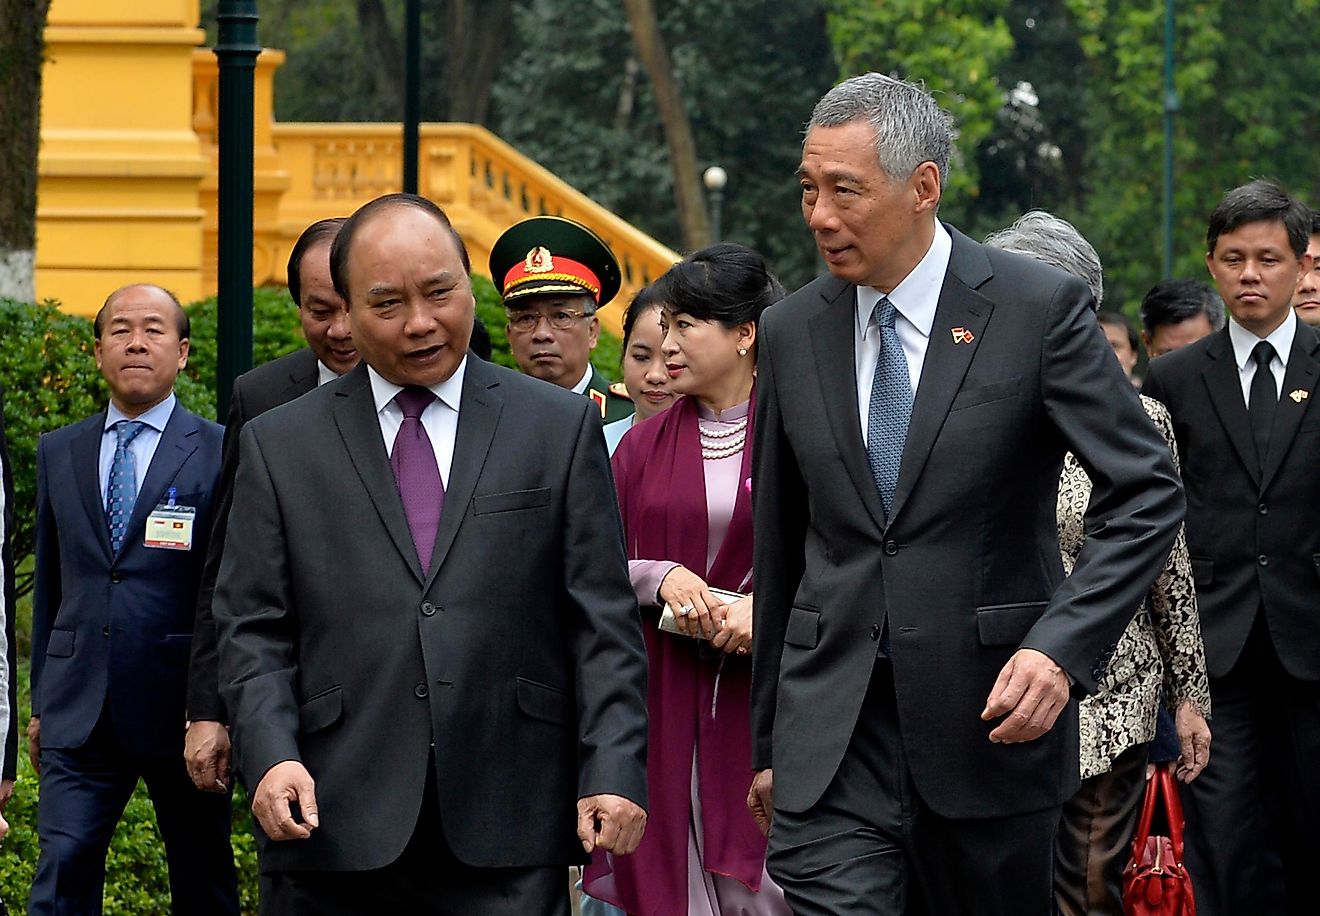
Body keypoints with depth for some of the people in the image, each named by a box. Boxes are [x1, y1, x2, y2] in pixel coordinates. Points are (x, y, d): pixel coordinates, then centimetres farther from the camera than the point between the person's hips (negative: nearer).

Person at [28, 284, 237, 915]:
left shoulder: (222, 454, -2)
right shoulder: (59, 453, 11)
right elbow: (49, 585, 16)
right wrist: (41, 702, 14)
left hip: (179, 703, -3)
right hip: (78, 712, 3)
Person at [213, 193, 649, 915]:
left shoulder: (561, 428, 10)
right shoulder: (278, 445, 10)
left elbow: (603, 623, 6)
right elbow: (252, 629, 6)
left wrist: (613, 773, -5)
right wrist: (271, 756, -11)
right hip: (335, 830, 1)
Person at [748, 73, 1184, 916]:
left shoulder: (1039, 308, -5)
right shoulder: (792, 332, 7)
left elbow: (1150, 492, -7)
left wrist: (1063, 648, -21)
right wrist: (767, 742, 15)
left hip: (991, 715, -2)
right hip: (830, 736, 2)